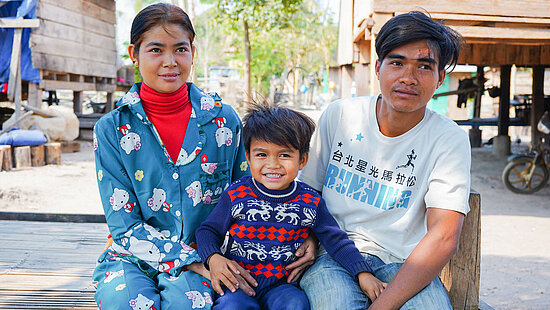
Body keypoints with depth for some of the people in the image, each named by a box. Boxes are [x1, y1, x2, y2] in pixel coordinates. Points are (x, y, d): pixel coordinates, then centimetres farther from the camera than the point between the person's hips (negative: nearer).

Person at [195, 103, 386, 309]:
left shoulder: (311, 203, 0)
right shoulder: (235, 196, -3)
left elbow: (336, 241, 4)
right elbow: (209, 230, 7)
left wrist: (363, 273, -8)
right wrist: (213, 258, -13)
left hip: (282, 283, 2)